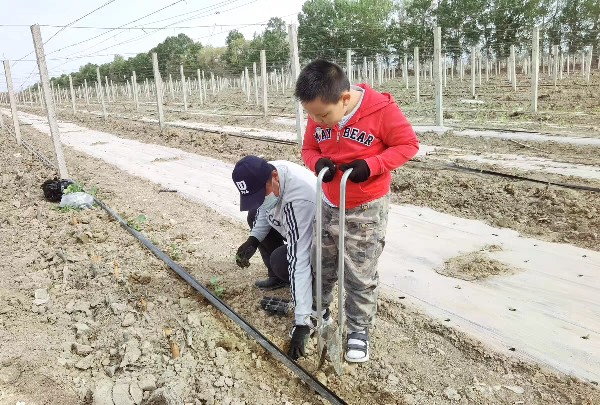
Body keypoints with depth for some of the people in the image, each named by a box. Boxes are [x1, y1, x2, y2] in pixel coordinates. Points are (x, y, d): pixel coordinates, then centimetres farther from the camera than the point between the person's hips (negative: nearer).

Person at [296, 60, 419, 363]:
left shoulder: (381, 110, -22)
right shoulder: (319, 117, -7)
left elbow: (408, 144, -13)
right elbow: (309, 149, 6)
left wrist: (370, 165, -27)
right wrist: (318, 163, -18)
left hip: (367, 210, -5)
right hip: (329, 205, 5)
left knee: (361, 276, 6)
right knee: (321, 268, 17)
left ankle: (359, 330, 26)